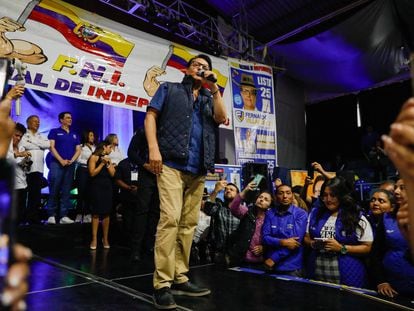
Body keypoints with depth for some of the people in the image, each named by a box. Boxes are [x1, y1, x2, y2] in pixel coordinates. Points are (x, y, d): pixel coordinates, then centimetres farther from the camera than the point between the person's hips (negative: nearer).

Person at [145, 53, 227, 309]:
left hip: (198, 169, 5)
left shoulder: (209, 98, 25)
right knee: (170, 219, -15)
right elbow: (151, 116, 5)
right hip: (172, 164, -4)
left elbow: (221, 118, 7)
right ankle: (162, 284, -9)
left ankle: (180, 278, 13)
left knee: (189, 223, 4)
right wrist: (153, 148, -10)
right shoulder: (170, 89, 16)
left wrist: (214, 88, 3)